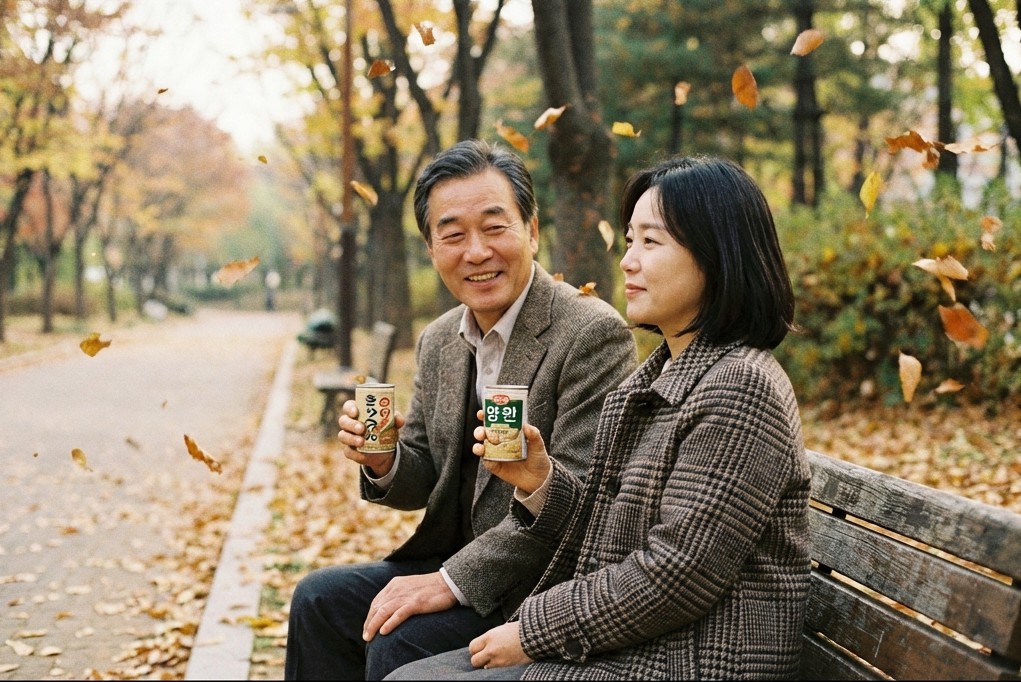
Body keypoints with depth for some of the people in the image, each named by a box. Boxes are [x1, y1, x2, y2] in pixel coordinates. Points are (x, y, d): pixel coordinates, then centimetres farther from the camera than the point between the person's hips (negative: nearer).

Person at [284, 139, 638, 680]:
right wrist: (383, 461, -11)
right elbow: (423, 484, 13)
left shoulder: (593, 334, -19)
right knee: (320, 598, 2)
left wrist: (454, 581, -23)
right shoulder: (438, 342, 7)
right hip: (460, 561, 8)